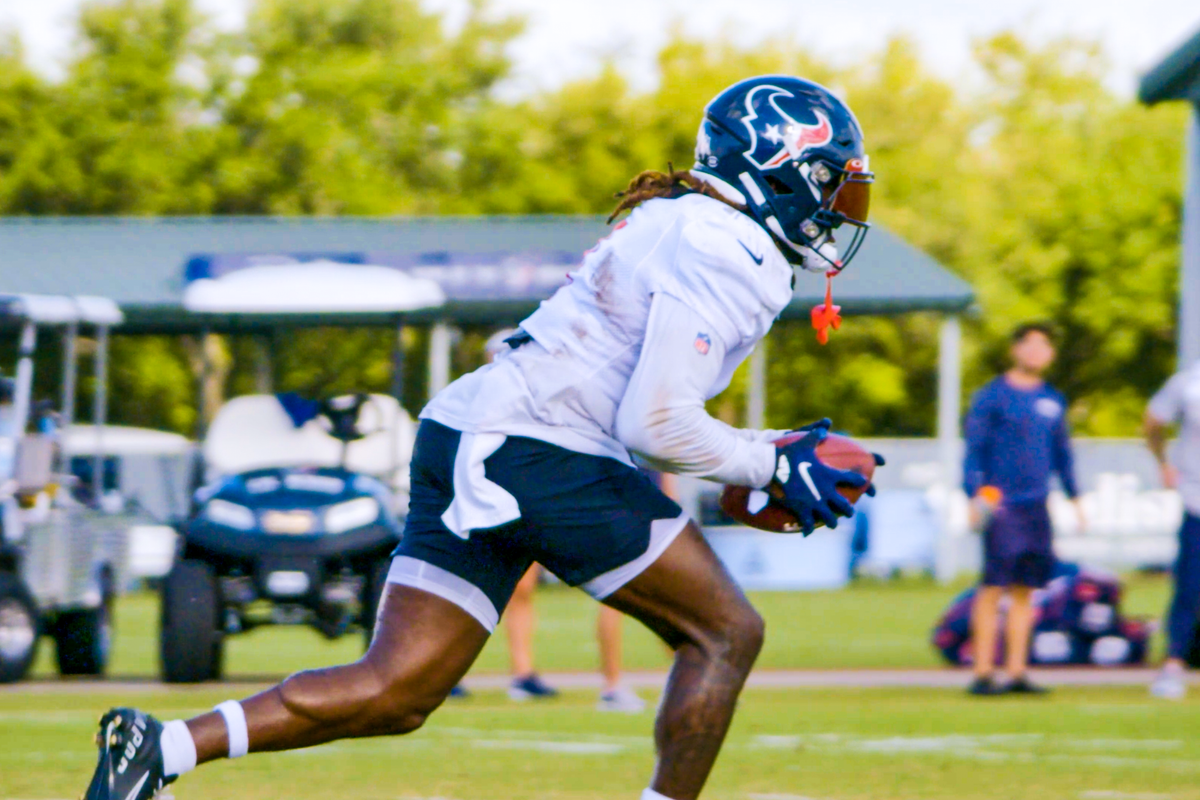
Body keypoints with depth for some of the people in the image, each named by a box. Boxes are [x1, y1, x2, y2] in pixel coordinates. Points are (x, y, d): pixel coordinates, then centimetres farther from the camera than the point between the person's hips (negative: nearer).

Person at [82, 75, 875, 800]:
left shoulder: (683, 227, 23)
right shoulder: (725, 256, -10)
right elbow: (653, 421, -17)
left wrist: (774, 455, 21)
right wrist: (774, 469, -5)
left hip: (465, 441, 9)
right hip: (540, 454, -9)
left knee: (394, 693, 3)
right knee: (726, 633, 3)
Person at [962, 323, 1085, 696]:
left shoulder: (1053, 400, 15)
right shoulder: (991, 396, -2)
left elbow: (1062, 452, 24)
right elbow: (974, 450, -4)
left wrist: (1074, 497, 20)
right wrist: (975, 495, -14)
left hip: (1037, 507, 6)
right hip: (1001, 507, -6)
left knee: (1025, 590, 7)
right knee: (994, 587, -8)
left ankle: (1016, 672, 10)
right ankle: (982, 673, -7)